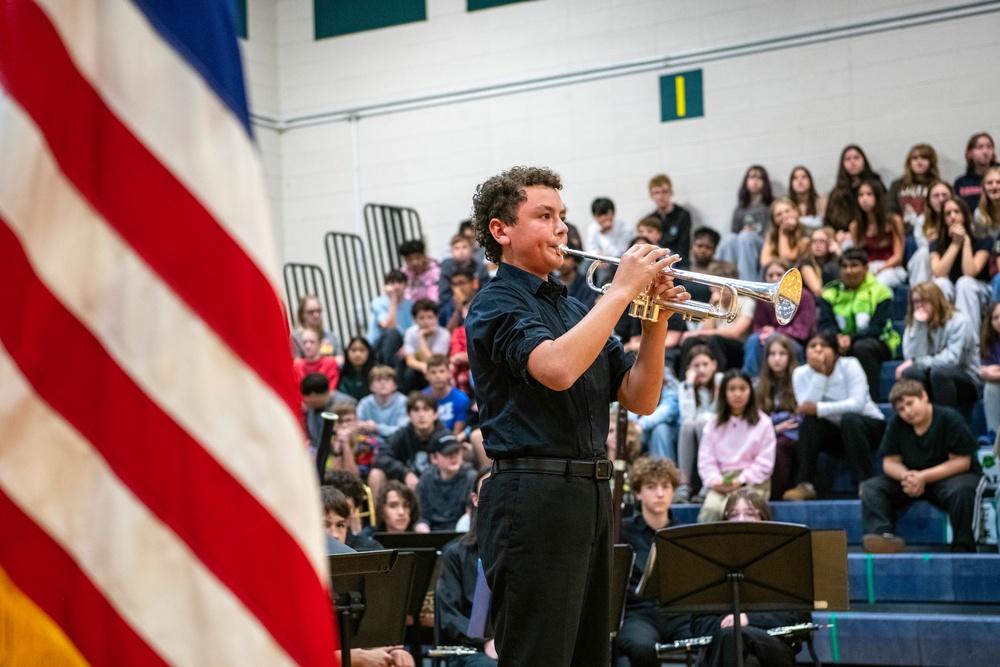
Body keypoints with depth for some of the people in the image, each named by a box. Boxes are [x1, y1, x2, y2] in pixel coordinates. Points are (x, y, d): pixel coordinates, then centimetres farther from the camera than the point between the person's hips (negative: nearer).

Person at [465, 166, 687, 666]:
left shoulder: (574, 309, 19)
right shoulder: (496, 304, -5)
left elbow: (640, 399, 14)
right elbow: (559, 369, -25)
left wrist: (654, 320, 0)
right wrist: (622, 290, -17)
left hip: (591, 493, 8)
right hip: (534, 496, -8)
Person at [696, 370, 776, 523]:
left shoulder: (762, 423, 6)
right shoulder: (714, 424, 14)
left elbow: (765, 462, 0)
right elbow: (706, 460, 9)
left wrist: (741, 481, -11)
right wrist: (715, 480, -10)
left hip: (752, 482, -2)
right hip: (722, 480, 2)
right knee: (710, 509, -31)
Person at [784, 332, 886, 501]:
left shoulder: (849, 365, -16)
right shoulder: (801, 374, -8)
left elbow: (857, 403, -28)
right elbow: (807, 409, -23)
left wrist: (818, 409, -35)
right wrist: (819, 373, -27)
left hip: (869, 426, -3)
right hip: (834, 432, 3)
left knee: (849, 419, -35)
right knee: (809, 421, -26)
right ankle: (805, 485, -27)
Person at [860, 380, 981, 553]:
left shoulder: (949, 418, -13)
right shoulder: (897, 424, 2)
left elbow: (962, 461, -16)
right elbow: (890, 462, 3)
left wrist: (924, 477, -24)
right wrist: (905, 476, -22)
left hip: (949, 475, -5)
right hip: (911, 476, 5)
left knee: (961, 491, -39)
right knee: (871, 488, -16)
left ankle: (963, 547, -32)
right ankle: (883, 534, -39)